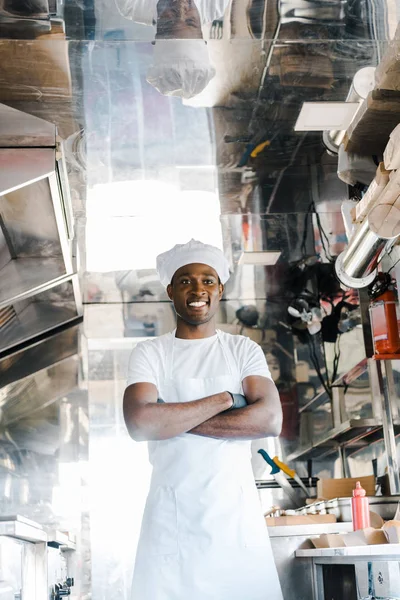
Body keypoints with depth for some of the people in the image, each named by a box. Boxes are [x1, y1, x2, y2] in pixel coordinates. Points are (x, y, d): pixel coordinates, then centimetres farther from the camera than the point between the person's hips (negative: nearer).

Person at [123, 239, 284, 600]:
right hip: (170, 514, -1)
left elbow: (270, 419, -9)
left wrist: (173, 420, -12)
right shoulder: (149, 354, 3)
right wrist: (223, 399, -10)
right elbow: (140, 423, -14)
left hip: (237, 511, 1)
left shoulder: (245, 350, 7)